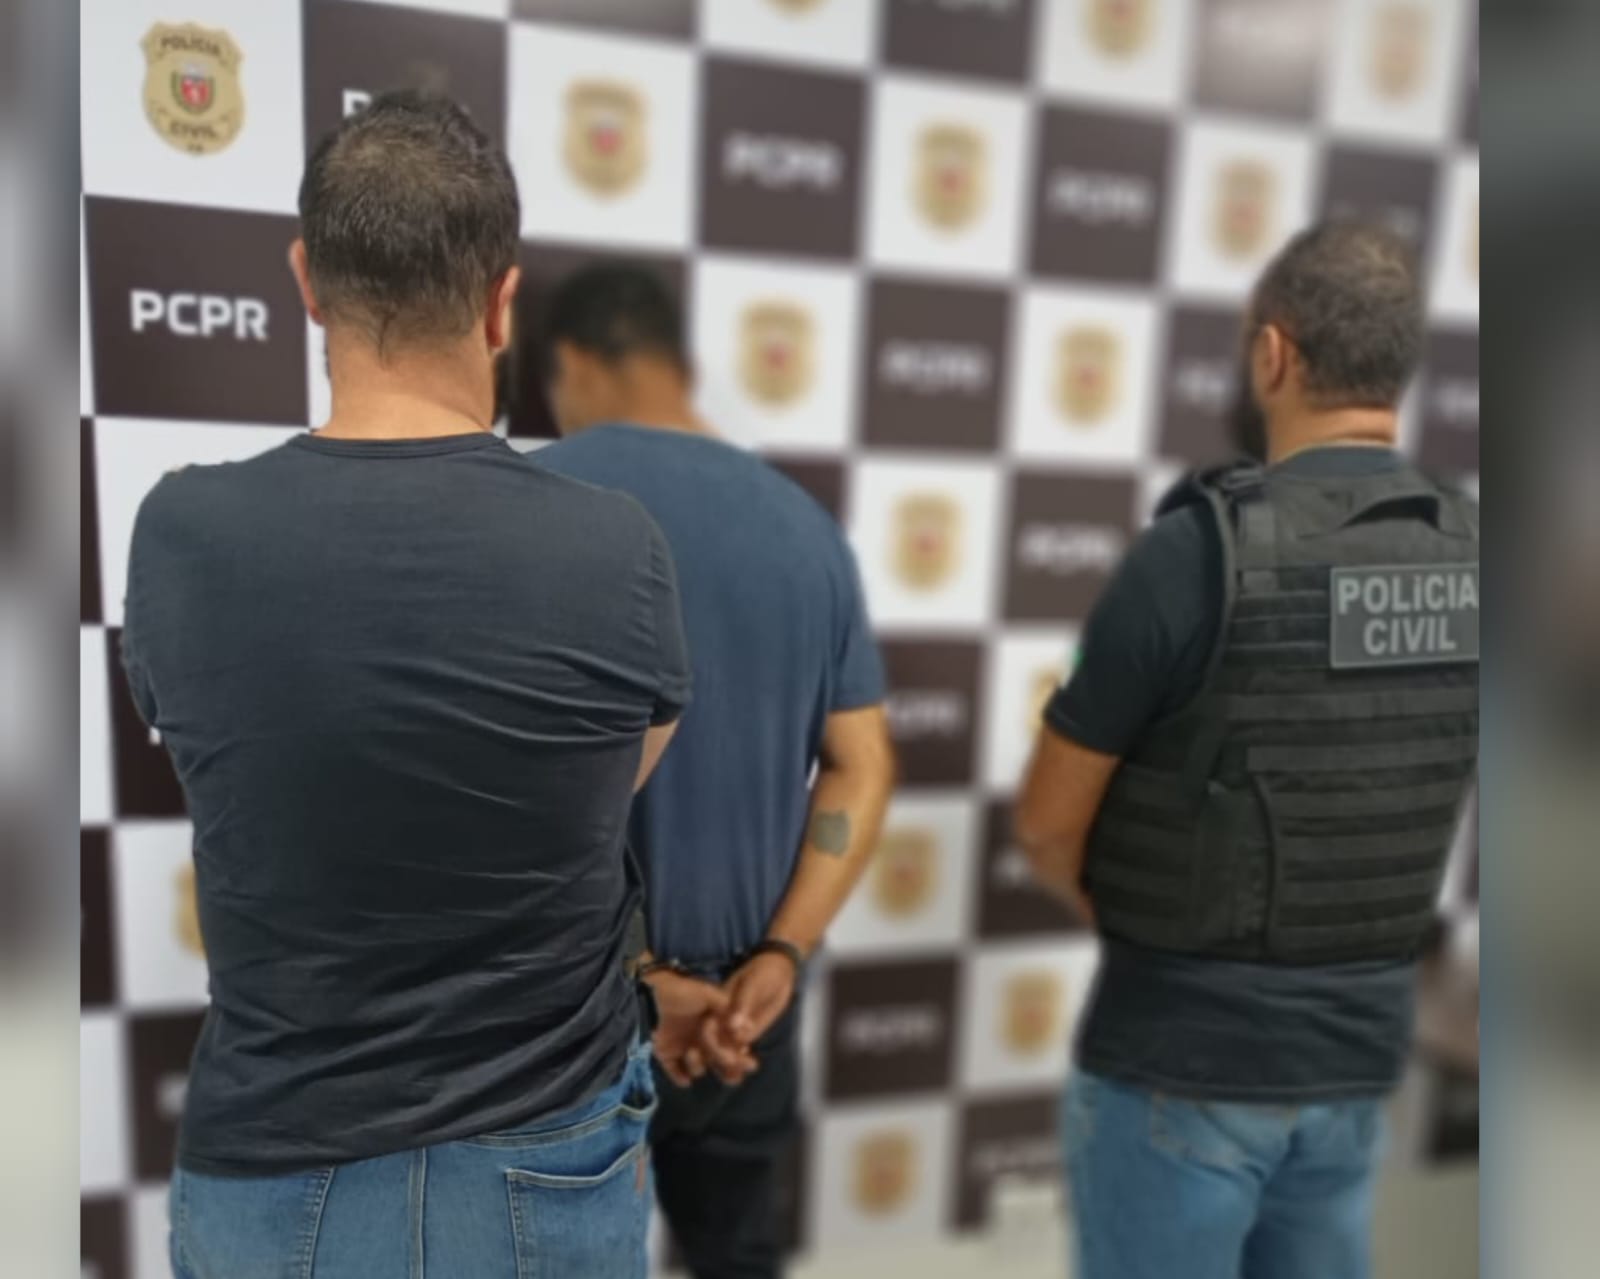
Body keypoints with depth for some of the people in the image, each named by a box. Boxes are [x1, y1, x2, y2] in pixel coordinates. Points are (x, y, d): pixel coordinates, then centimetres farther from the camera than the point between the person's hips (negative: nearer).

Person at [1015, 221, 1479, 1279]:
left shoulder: (1203, 546, -20)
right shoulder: (1468, 557, -1)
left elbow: (1048, 824, -12)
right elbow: (1412, 808, 10)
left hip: (1183, 1057, -6)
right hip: (1362, 1051, 6)